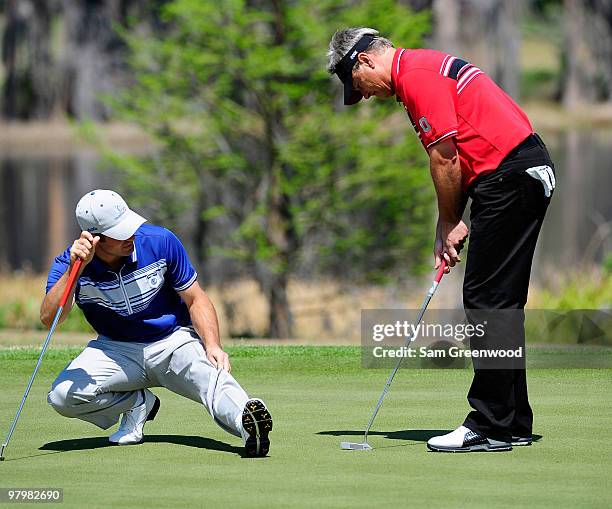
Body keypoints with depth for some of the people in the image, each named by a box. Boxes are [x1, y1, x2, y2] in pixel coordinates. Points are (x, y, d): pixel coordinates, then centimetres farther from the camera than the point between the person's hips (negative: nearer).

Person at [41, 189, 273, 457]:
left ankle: (245, 420, -63)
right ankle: (139, 403, -3)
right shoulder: (69, 265, -15)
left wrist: (212, 345, -21)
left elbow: (195, 299, -4)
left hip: (175, 340, -1)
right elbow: (49, 318, -30)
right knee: (63, 395, -24)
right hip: (116, 350, 1)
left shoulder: (161, 242, -13)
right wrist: (75, 268, -42)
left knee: (212, 374, -35)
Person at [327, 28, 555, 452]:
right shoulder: (422, 69, 21)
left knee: (487, 300, -8)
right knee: (502, 301, 12)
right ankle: (514, 423, 15)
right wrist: (449, 227, 15)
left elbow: (445, 158, -13)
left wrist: (450, 225, 0)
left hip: (510, 174, -10)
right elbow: (453, 162, 22)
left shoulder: (416, 75, -12)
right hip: (528, 169, 10)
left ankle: (491, 427, -7)